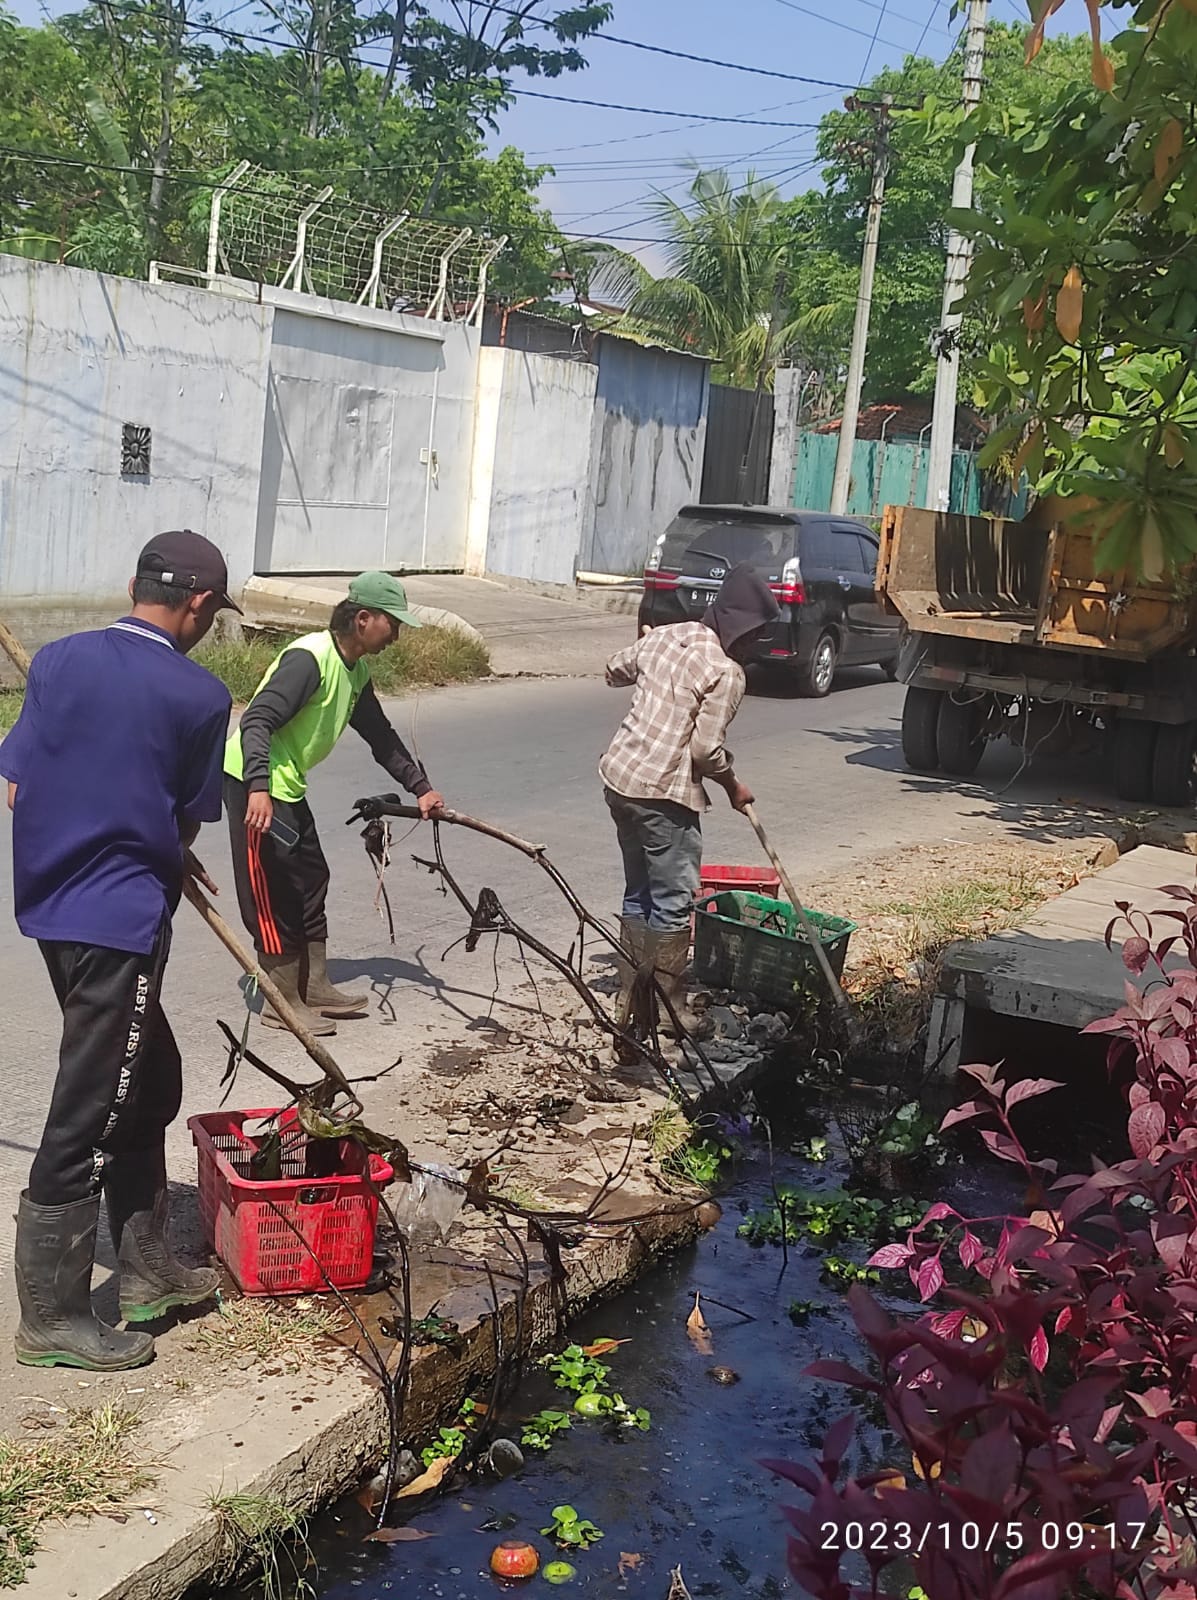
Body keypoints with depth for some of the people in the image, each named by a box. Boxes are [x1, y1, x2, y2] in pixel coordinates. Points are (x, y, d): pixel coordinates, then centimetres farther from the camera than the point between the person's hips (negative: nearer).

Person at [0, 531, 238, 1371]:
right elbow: (187, 824, -1)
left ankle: (148, 1266, 31)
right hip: (121, 918, -7)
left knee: (149, 1079, 21)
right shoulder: (200, 695, -10)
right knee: (87, 1118, 1)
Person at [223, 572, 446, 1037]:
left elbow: (380, 735, 19)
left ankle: (314, 989, 24)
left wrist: (420, 787, 14)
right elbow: (257, 721, -29)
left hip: (288, 787, 10)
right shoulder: (310, 658, -22)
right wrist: (259, 789, -38)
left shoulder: (356, 672, 9)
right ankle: (282, 1003, 5)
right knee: (274, 894, -4)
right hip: (256, 787, -10)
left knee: (311, 881, 14)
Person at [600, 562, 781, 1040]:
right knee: (673, 904, 3)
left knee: (638, 893, 18)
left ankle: (630, 1000, 25)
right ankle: (667, 1007, 10)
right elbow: (706, 749, -15)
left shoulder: (664, 636, 7)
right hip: (665, 794, -8)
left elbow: (615, 671, 23)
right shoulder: (726, 672, -14)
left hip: (619, 775, 8)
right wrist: (733, 786, 2)